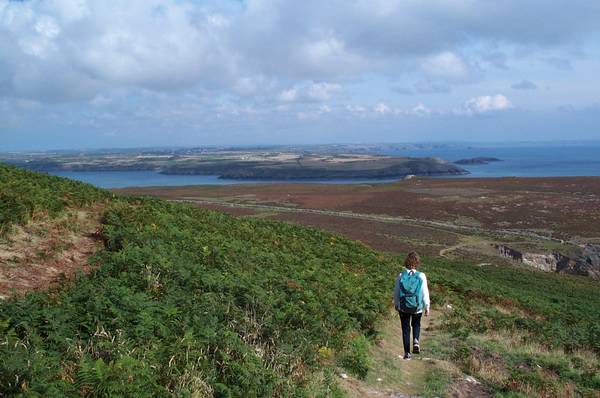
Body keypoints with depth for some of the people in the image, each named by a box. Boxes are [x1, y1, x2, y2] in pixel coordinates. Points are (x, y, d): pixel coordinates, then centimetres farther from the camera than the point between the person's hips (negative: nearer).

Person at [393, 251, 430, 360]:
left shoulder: (401, 276, -12)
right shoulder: (421, 276, -15)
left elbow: (396, 292, -2)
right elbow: (425, 293, -9)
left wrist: (396, 304, 15)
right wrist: (427, 307, 3)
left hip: (403, 307, 0)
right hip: (417, 307, 0)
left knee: (405, 329, 14)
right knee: (416, 324, 27)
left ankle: (407, 353, 17)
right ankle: (416, 341, 0)